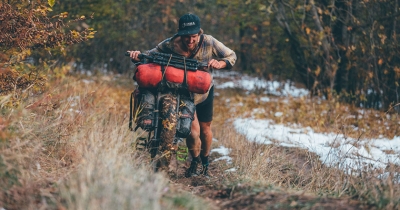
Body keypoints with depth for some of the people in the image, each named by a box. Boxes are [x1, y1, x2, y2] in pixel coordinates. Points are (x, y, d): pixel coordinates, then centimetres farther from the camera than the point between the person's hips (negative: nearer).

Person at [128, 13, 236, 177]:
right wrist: (138, 56, -38)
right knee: (193, 131, -16)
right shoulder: (170, 45, -23)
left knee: (205, 128, 14)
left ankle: (205, 163, 40)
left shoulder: (209, 43, -21)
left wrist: (219, 64, -33)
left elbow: (231, 56, -11)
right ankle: (196, 163, 12)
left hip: (204, 92, 2)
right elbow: (151, 54, -15)